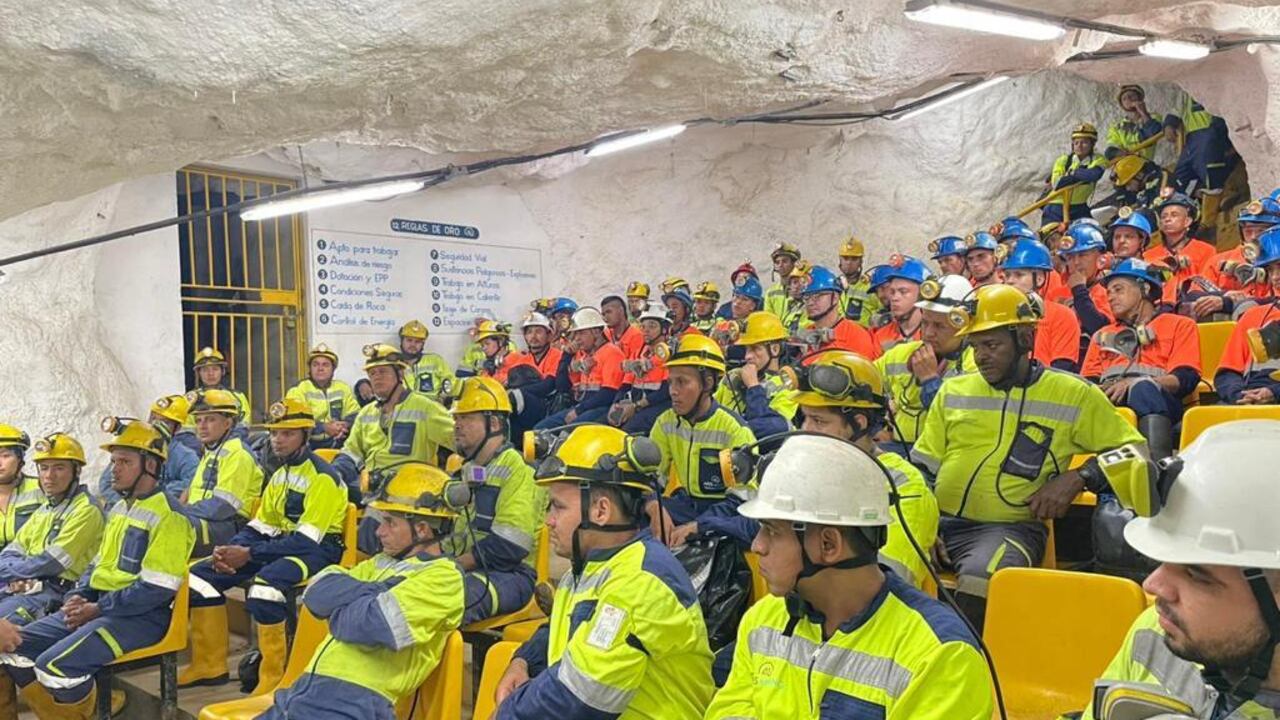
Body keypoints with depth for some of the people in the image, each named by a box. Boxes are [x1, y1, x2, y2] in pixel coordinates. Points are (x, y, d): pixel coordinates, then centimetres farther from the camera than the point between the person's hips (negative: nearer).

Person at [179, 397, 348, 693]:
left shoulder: (322, 476, -15)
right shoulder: (279, 475, 14)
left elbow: (306, 540, -22)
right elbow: (259, 527, 12)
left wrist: (249, 554, -21)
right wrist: (230, 551, -9)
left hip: (316, 550, -9)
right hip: (280, 544, 9)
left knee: (264, 582, -38)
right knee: (201, 574, 1)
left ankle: (274, 676, -23)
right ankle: (209, 664, 9)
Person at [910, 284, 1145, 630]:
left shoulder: (1074, 395, 7)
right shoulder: (952, 391, 16)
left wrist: (1078, 477, -7)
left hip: (1009, 526, -2)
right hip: (937, 520, 3)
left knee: (979, 579, -37)